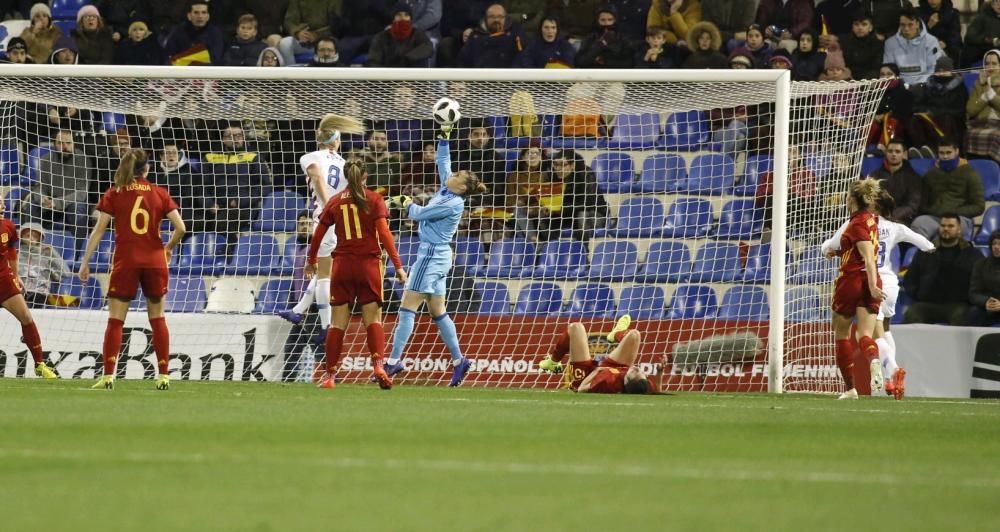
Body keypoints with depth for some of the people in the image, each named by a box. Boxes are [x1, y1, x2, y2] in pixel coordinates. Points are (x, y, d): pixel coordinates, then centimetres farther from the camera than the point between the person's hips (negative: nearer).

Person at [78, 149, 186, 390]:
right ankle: (163, 375, 9)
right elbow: (180, 228, -1)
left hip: (125, 262, -1)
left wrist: (85, 261, -2)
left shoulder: (113, 195, 0)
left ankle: (108, 376, -8)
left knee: (115, 320, 1)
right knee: (157, 318, 12)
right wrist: (168, 248, 18)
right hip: (155, 261, 1)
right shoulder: (159, 194, 4)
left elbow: (98, 230, -5)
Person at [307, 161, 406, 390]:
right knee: (373, 319, 2)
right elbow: (384, 233, -10)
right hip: (369, 264, -2)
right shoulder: (374, 199, -1)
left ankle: (330, 374, 6)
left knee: (338, 323, 6)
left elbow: (318, 234, 10)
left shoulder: (335, 202, 6)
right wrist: (398, 265, -10)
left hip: (342, 266, 2)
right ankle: (378, 365, -18)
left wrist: (311, 260, 26)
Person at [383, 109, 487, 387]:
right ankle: (458, 361, 13)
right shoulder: (446, 192, 8)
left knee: (407, 307, -10)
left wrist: (406, 204, 6)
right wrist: (444, 137, 22)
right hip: (435, 256, 10)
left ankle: (394, 361, -12)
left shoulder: (452, 203, -17)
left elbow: (419, 214, -13)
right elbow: (443, 163, 22)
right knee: (437, 311, 12)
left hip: (432, 256, -10)